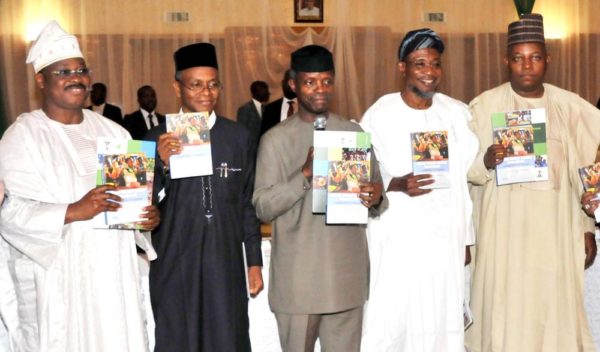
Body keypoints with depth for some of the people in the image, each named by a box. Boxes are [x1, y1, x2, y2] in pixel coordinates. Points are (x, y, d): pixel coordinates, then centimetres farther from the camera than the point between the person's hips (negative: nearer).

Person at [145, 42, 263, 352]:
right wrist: (161, 163, -18)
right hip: (174, 267, -1)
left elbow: (248, 203, 8)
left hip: (226, 264, 1)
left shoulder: (238, 136, 4)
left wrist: (254, 261, 7)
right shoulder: (157, 139, -1)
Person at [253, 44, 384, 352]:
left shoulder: (353, 132, 9)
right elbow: (263, 208, -7)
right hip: (297, 277, -2)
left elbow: (375, 187, 12)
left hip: (347, 272, 2)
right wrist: (306, 173, -19)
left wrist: (375, 198, -11)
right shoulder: (276, 140, -1)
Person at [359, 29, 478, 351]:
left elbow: (466, 180, 9)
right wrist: (398, 184, -23)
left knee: (443, 325, 9)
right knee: (388, 325, -2)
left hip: (446, 240, 4)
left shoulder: (457, 113, 5)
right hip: (396, 241, -3)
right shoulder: (379, 116, -6)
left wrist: (466, 238, 9)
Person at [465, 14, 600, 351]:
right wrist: (486, 162, -25)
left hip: (557, 228, 2)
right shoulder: (485, 105, -3)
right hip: (505, 229, -2)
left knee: (555, 311, 7)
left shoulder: (570, 106, 5)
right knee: (505, 315, 0)